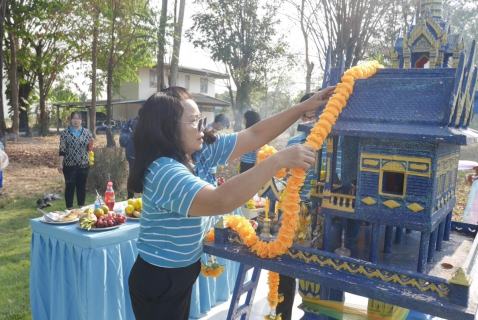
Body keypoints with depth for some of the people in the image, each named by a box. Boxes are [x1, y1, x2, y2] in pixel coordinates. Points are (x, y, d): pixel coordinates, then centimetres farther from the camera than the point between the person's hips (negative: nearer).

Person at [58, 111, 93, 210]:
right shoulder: (65, 133, -1)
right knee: (70, 186, 3)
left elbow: (90, 148, 10)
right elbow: (62, 150, -4)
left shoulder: (87, 132, 6)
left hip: (84, 165, 3)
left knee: (82, 186, 10)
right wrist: (60, 164, -9)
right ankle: (69, 208, 13)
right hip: (69, 165, -2)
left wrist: (91, 145, -13)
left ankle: (81, 208, 20)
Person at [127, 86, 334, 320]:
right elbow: (220, 202, -44)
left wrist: (305, 106, -7)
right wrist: (279, 160, -42)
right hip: (159, 280, -8)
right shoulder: (163, 171, -30)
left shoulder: (200, 154, -3)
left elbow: (254, 136, -3)